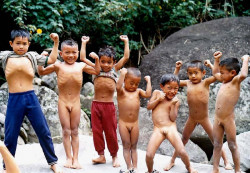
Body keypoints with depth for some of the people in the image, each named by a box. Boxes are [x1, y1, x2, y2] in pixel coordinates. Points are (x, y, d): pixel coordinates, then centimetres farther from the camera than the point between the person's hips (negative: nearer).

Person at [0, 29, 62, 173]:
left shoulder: (32, 56, 10)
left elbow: (51, 60, 12)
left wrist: (56, 43, 8)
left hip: (31, 98, 1)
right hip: (14, 100, -1)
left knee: (44, 131, 5)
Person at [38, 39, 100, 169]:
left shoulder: (81, 66, 6)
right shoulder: (58, 66, 1)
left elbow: (96, 72, 18)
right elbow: (41, 72, 9)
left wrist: (96, 59, 5)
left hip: (76, 102, 1)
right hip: (63, 101, -1)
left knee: (74, 131, 7)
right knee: (66, 131, 2)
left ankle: (75, 158, 10)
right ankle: (68, 158, 10)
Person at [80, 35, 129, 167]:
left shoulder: (115, 69, 7)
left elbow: (126, 57, 5)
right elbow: (83, 58, 11)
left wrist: (126, 42, 11)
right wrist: (84, 43, 16)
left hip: (109, 105, -2)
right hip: (96, 104, 2)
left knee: (111, 132, 4)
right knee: (96, 131, 5)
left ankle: (114, 156, 17)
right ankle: (101, 155, 16)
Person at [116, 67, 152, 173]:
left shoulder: (138, 91, 5)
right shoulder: (122, 91, -4)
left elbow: (148, 94, -10)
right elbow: (118, 86, -27)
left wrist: (148, 81, -4)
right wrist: (122, 74, -26)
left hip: (134, 124, 3)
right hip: (123, 123, -3)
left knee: (133, 147, 10)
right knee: (126, 146, 3)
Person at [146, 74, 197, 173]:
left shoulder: (175, 101, 2)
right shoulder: (157, 93, 7)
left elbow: (173, 118, -5)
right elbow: (149, 107, 4)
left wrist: (173, 105, -17)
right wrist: (158, 99, -9)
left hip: (171, 128, -1)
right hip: (158, 129, 1)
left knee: (182, 152, -10)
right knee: (149, 155, -12)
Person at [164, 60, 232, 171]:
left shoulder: (205, 82, -11)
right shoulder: (187, 83, -1)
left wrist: (210, 65, -16)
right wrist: (177, 69, 8)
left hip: (204, 119, -3)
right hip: (191, 119, 3)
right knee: (183, 140, 15)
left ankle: (226, 161, 17)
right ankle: (172, 161, 24)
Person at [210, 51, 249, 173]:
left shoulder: (235, 81, -10)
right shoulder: (224, 81, 12)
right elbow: (215, 73, 32)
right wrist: (216, 60, 25)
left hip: (228, 119, -7)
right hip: (217, 119, 7)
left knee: (232, 146, 4)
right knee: (217, 145, 12)